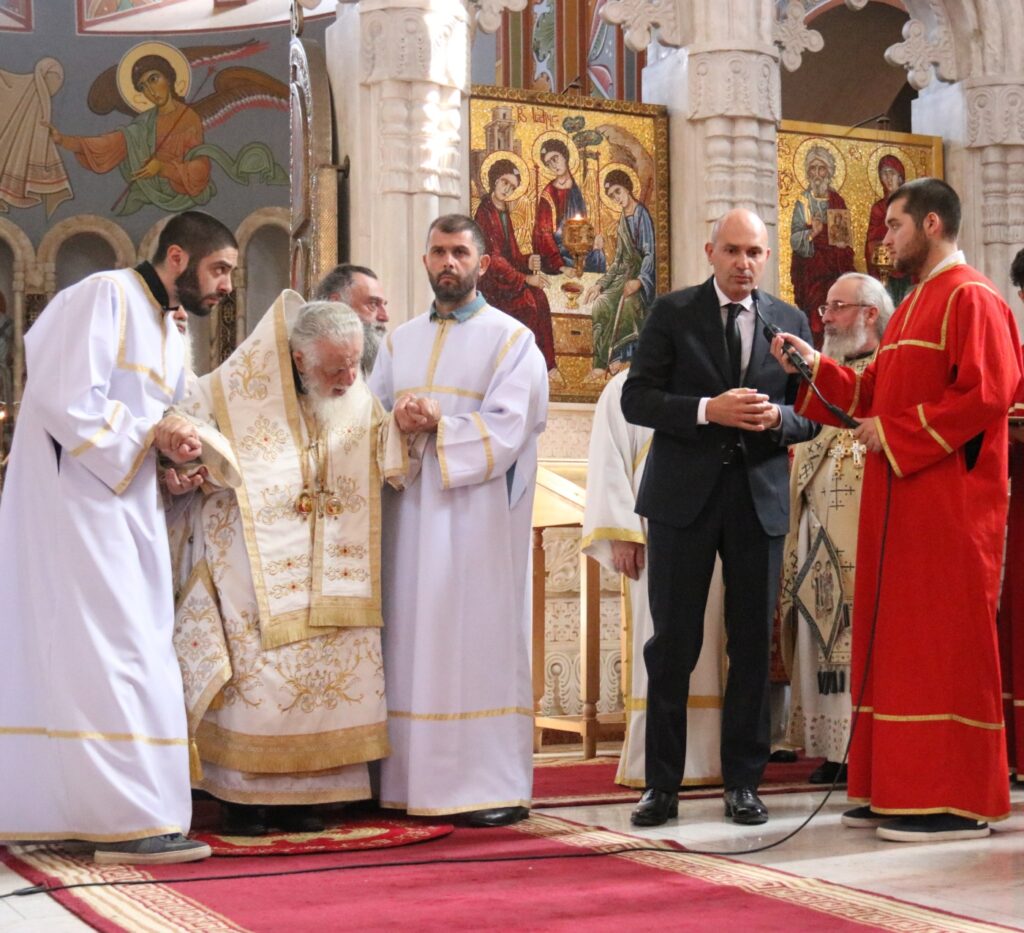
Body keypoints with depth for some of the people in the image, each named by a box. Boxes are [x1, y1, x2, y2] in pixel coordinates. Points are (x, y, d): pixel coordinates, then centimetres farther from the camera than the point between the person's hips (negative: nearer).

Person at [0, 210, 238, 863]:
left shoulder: (168, 332, 18)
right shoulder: (105, 296, -10)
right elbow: (66, 400, -18)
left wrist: (176, 453, 1)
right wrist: (149, 433, -16)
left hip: (122, 507, 9)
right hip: (76, 499, -9)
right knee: (116, 655, -11)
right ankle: (133, 821, -10)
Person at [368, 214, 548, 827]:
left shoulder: (511, 339, 3)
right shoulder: (400, 343, 19)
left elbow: (506, 429, -8)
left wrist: (436, 425, -14)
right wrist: (398, 420, -8)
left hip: (477, 513, -5)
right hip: (408, 511, 5)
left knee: (479, 637, -6)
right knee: (413, 640, 2)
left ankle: (495, 786, -3)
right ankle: (413, 777, 7)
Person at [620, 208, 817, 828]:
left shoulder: (791, 322, 10)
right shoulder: (673, 313, 2)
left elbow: (811, 414, 11)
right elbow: (636, 399, -4)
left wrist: (778, 418, -12)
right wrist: (708, 410, -17)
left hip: (760, 498, 2)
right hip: (684, 497, -2)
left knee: (752, 647, 6)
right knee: (673, 644, 1)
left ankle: (743, 782, 16)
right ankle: (662, 784, 10)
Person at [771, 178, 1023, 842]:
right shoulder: (913, 307, 20)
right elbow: (875, 394, 21)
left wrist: (897, 433, -16)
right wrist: (817, 367, 9)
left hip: (949, 505, -9)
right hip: (900, 501, 9)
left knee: (943, 640, -7)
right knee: (896, 638, 9)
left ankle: (958, 800, -2)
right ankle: (902, 788, 15)